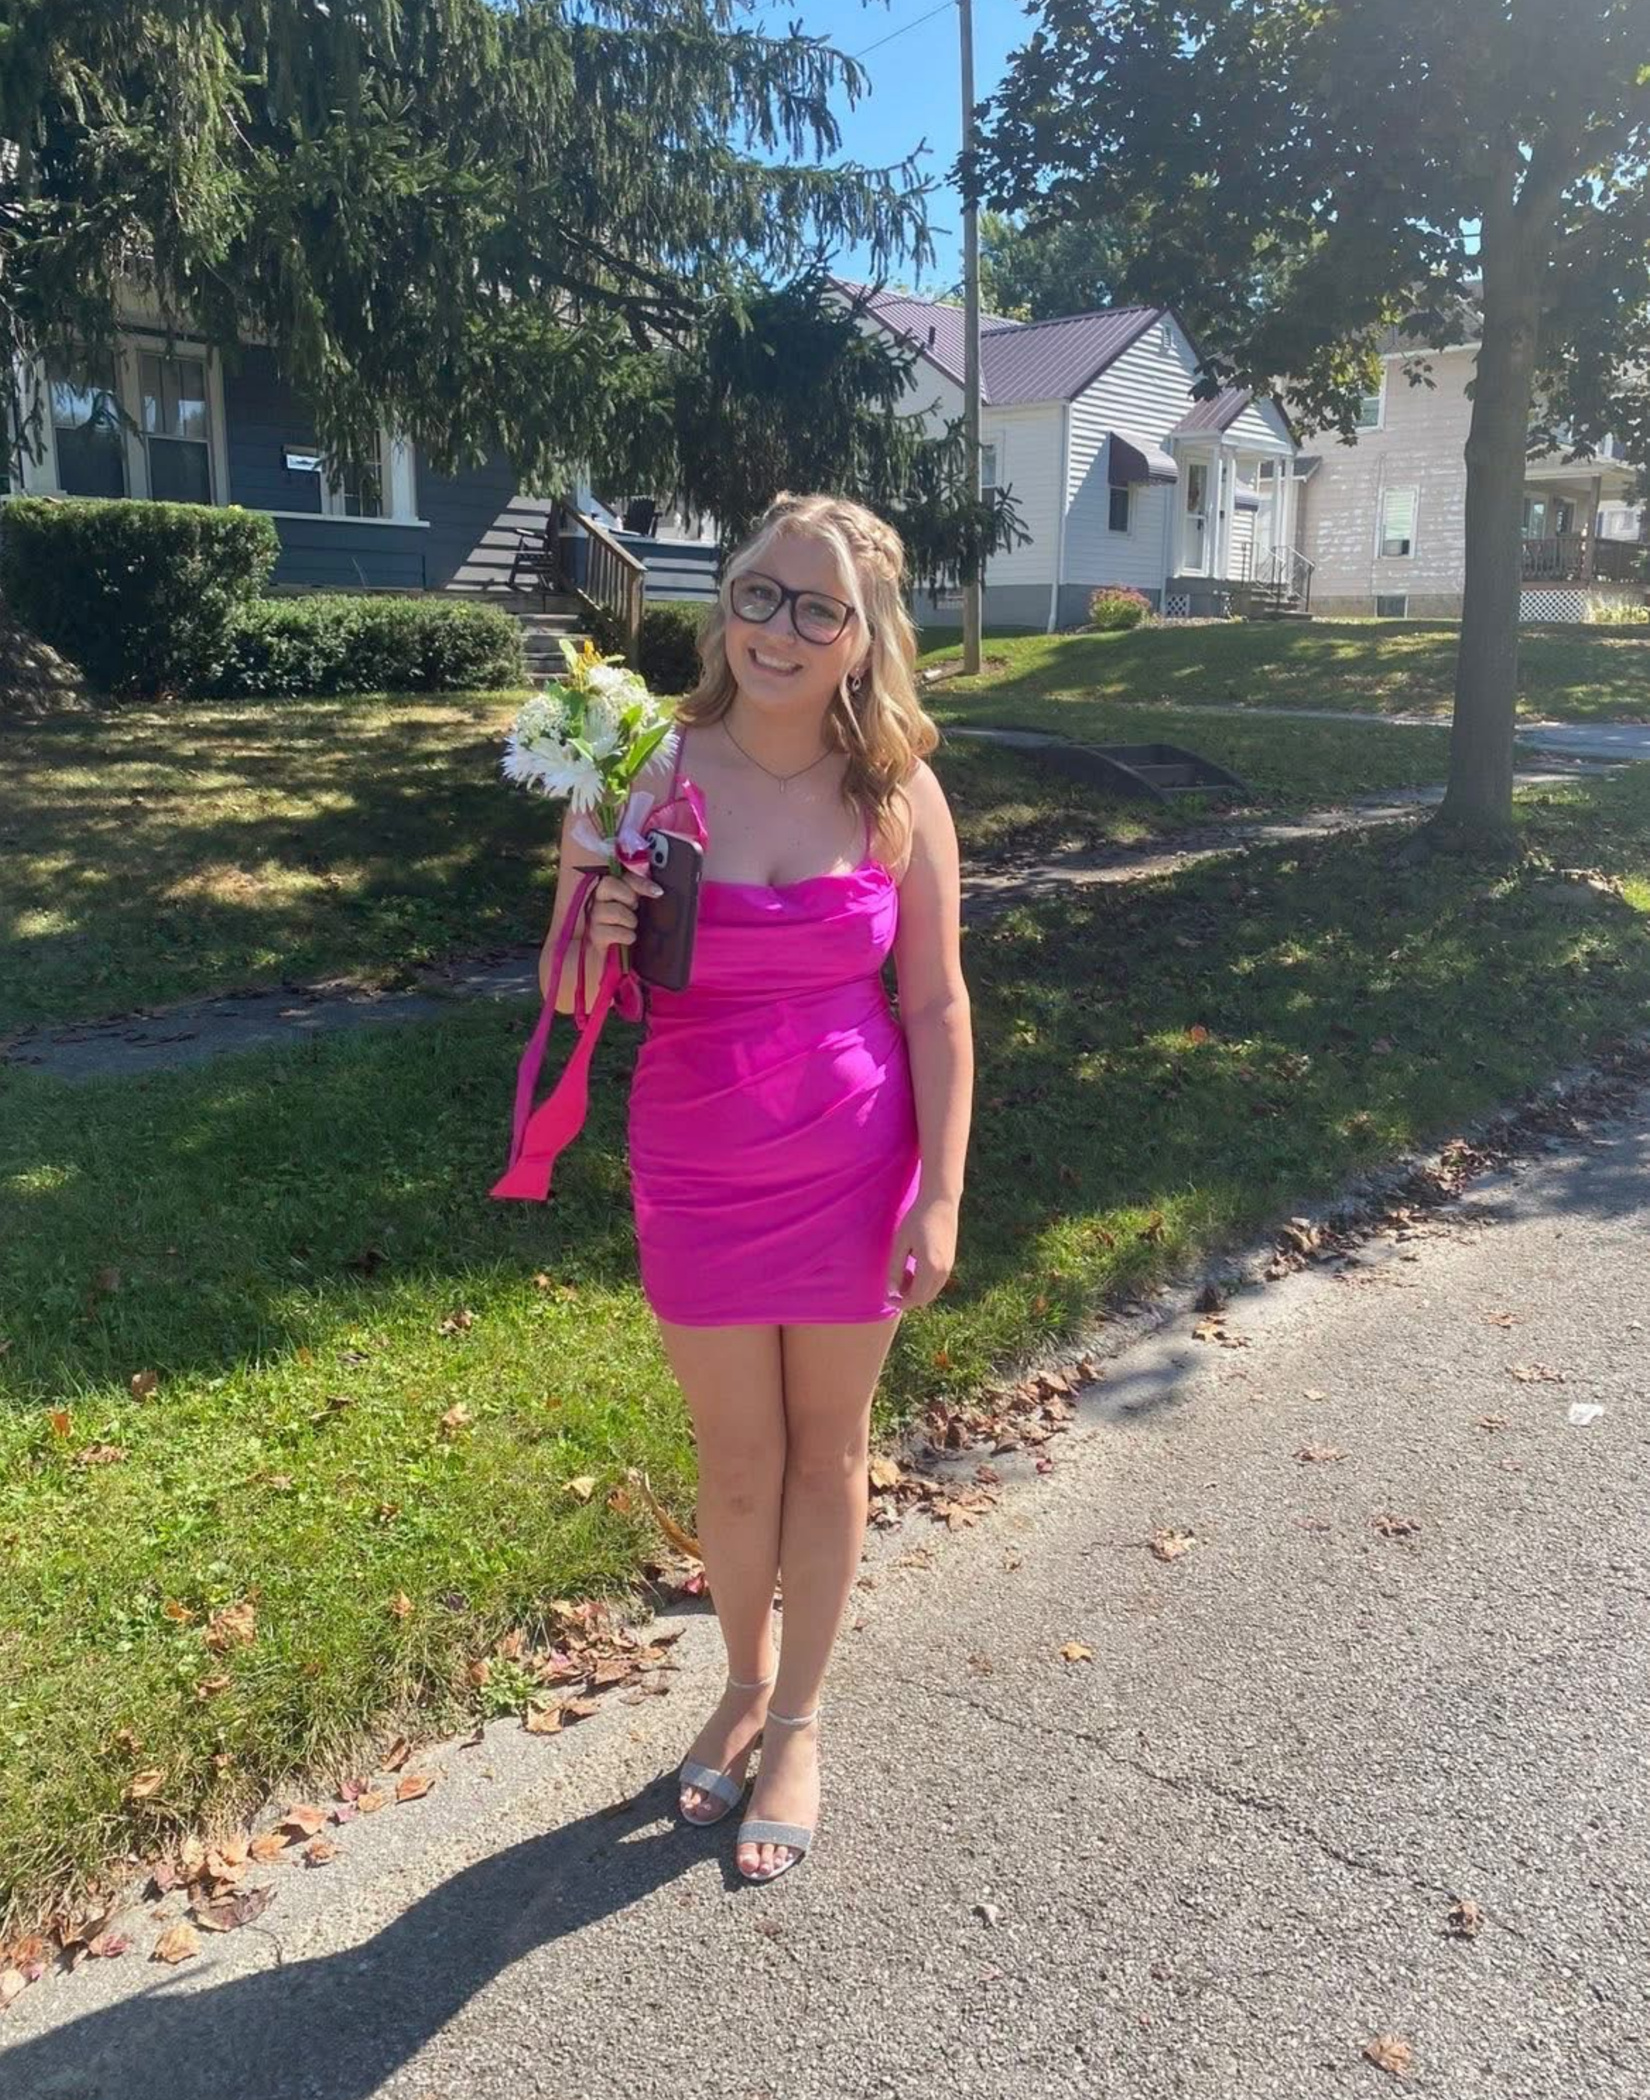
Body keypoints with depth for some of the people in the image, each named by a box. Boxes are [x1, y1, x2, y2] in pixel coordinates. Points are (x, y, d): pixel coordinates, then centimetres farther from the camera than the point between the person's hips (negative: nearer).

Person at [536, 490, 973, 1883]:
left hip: (855, 1171, 0)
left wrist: (941, 1196, -7)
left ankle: (799, 1719, 38)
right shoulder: (655, 775, -9)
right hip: (699, 1176, 0)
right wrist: (595, 921, -25)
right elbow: (574, 995, -2)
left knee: (827, 1448, 15)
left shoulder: (899, 795, -6)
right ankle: (746, 1680, 44)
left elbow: (937, 1002, -3)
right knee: (736, 1460, 15)